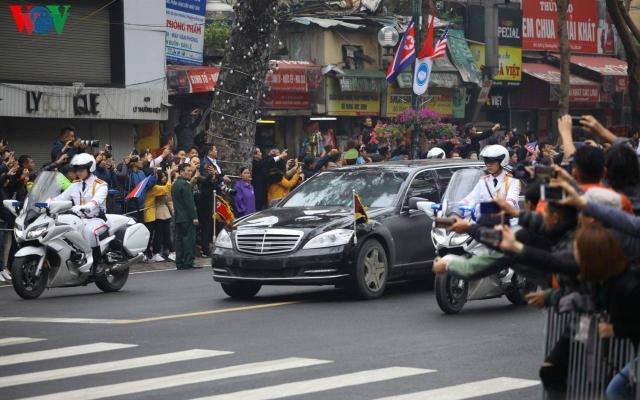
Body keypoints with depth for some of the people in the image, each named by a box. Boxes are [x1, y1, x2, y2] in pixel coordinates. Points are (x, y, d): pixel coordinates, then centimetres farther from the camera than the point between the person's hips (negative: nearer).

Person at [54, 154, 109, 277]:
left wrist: (82, 208, -42)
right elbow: (61, 198, 8)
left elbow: (96, 201, -22)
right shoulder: (75, 185, 17)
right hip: (79, 220, 6)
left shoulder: (100, 185, -3)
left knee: (90, 230, -39)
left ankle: (97, 263, -28)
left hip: (96, 219, -6)